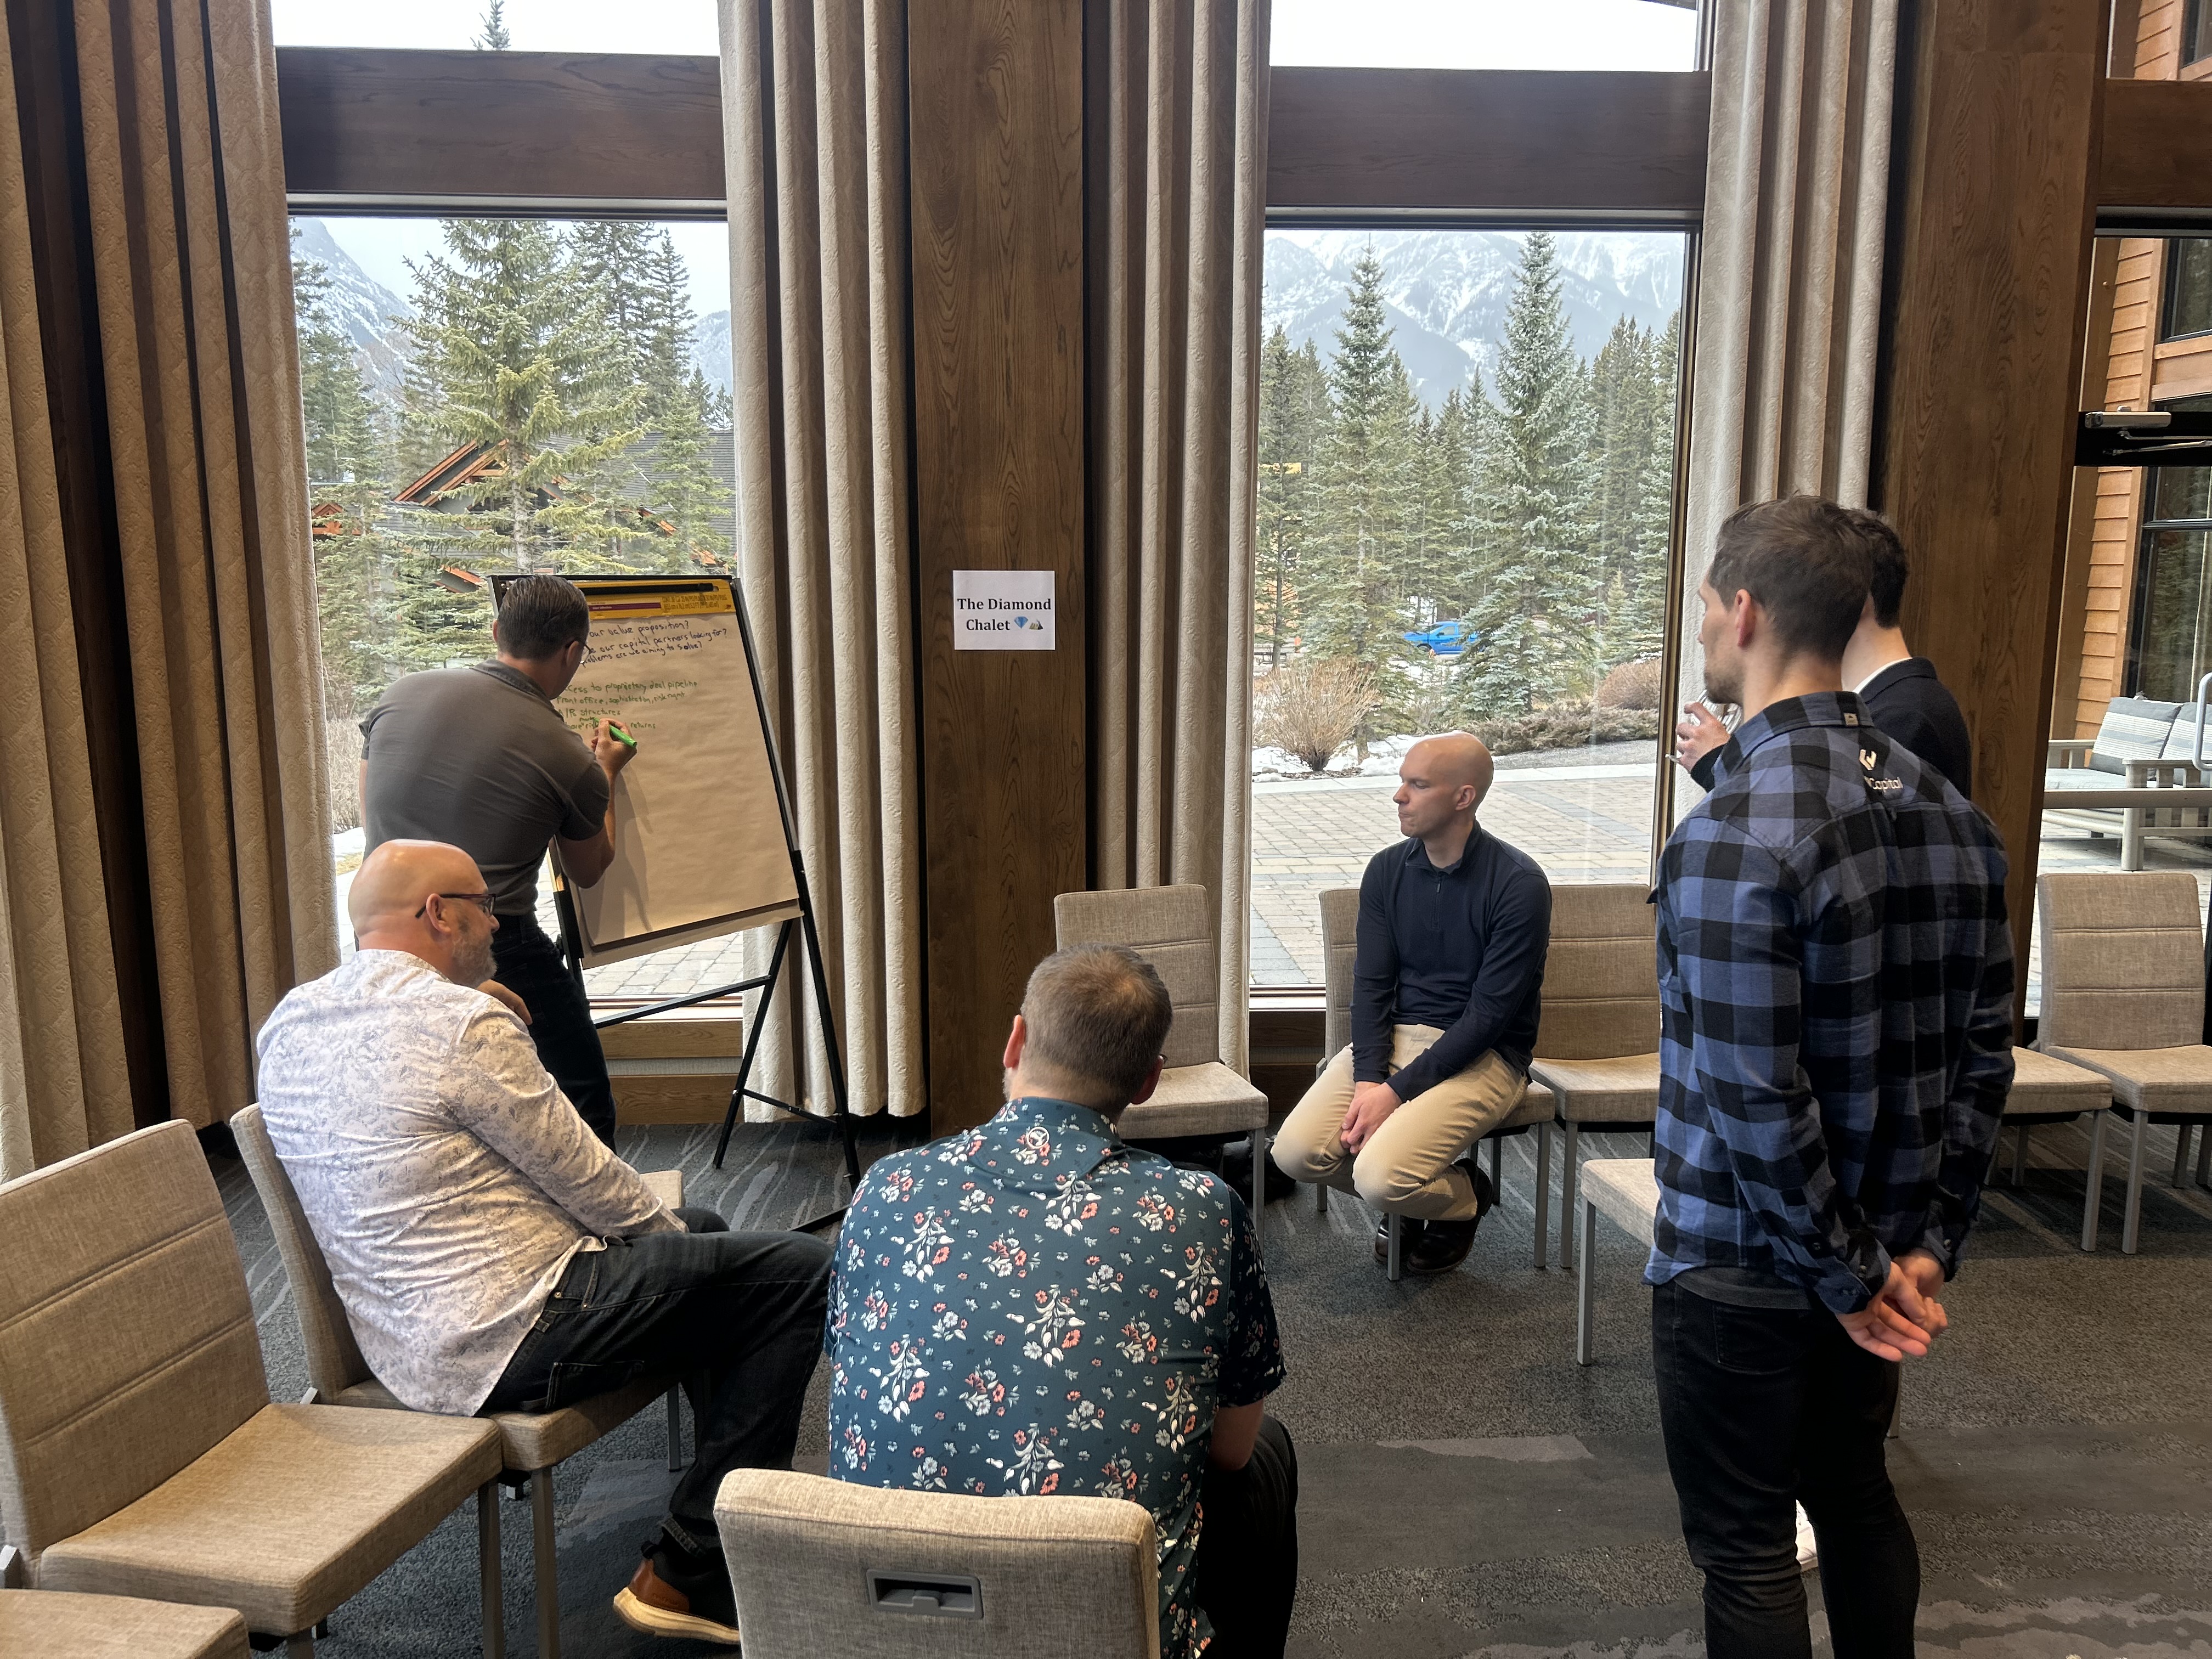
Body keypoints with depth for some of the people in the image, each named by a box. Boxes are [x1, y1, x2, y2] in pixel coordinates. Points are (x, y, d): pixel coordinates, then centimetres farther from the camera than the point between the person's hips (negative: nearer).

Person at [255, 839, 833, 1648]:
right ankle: (689, 1574, 2)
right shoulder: (462, 1021, -21)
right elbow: (588, 1182, -14)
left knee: (700, 1230, 24)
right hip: (510, 1342, -10)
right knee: (796, 1272, -6)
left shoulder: (288, 1025, 7)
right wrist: (667, 1228, 6)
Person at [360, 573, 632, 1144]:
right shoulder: (571, 762, -9)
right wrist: (607, 774, 23)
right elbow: (589, 872, 11)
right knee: (583, 1117, 8)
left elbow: (372, 821, 16)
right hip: (499, 956, -5)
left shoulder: (402, 694, 2)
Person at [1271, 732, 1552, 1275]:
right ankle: (1412, 1190, 14)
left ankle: (1464, 1199, 11)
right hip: (1392, 1038, 5)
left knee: (1380, 1175, -25)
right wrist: (1368, 1079, -14)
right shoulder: (1387, 870, 4)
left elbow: (1489, 1014, -15)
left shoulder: (1519, 884, -13)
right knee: (1297, 1151, -15)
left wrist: (1396, 1091, -19)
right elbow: (1371, 984, 2)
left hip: (1483, 1054, -5)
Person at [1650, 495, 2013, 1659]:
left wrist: (1848, 1277, -12)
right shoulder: (1947, 811, 0)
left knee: (1746, 1549, 10)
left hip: (1739, 1270, -7)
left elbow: (1759, 1103, -25)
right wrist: (1931, 1245, 6)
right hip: (1881, 1255, 8)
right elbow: (1983, 1054, 4)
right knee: (1856, 1496, 26)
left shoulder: (1735, 837, -25)